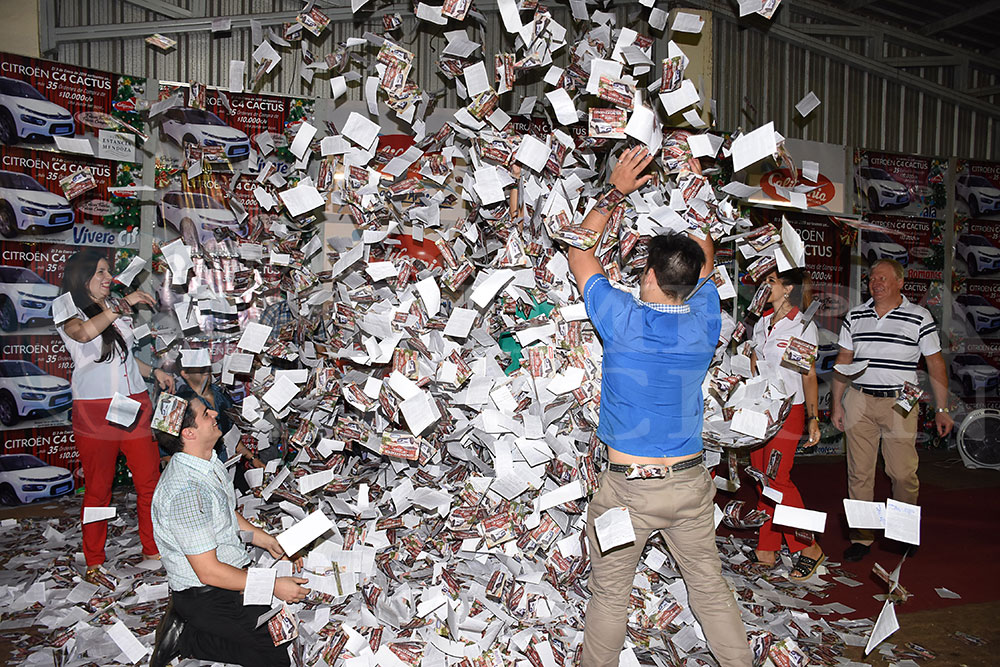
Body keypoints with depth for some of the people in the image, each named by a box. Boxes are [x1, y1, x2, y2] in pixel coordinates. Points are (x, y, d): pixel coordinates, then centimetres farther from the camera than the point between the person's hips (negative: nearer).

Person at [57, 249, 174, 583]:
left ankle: (154, 549, 18)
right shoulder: (69, 314, -2)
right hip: (95, 411, -5)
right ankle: (93, 563, 20)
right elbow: (85, 333, -29)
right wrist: (123, 304, -25)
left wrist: (153, 373, 15)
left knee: (150, 482, 4)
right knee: (98, 488, 4)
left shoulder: (115, 308, 16)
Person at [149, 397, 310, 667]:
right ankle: (185, 637, 1)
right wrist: (273, 585, -20)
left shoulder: (210, 462, 1)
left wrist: (270, 542, 7)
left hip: (235, 569, 9)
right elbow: (208, 571, -25)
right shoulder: (185, 489, -29)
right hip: (204, 595, -9)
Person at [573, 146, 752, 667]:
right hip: (690, 484, 4)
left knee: (609, 597, 13)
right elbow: (706, 259, 15)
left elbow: (580, 253, -1)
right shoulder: (705, 322, -5)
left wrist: (616, 192, 6)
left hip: (628, 487, -4)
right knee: (711, 588, 19)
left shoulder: (623, 320, -16)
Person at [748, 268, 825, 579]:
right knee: (762, 479, 6)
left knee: (777, 478, -11)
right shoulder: (761, 324, 11)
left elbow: (809, 376, -7)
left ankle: (809, 548, 6)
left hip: (788, 410, -6)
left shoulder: (804, 328, -6)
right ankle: (767, 551, 15)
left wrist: (813, 418, -13)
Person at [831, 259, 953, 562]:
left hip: (899, 403, -2)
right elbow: (843, 360, 13)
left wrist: (942, 409, 2)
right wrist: (836, 403, 10)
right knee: (859, 472, 4)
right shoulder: (855, 316, 9)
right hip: (859, 401, 2)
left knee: (903, 472, 1)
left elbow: (935, 364, 4)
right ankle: (862, 534, 15)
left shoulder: (919, 317, 2)